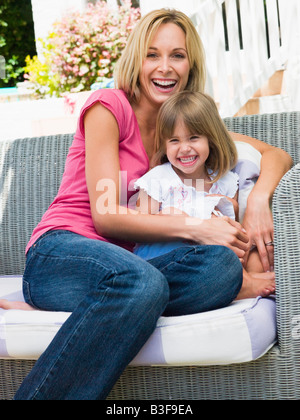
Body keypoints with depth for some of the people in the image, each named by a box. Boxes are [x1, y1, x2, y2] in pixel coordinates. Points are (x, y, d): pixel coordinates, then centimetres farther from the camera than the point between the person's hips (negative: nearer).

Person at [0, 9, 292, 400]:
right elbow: (105, 216, -8)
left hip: (120, 265, 5)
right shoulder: (109, 107, -1)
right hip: (59, 254, -5)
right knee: (144, 282, -40)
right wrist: (195, 228, -14)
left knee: (223, 264, -26)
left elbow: (276, 155, 16)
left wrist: (258, 200, -7)